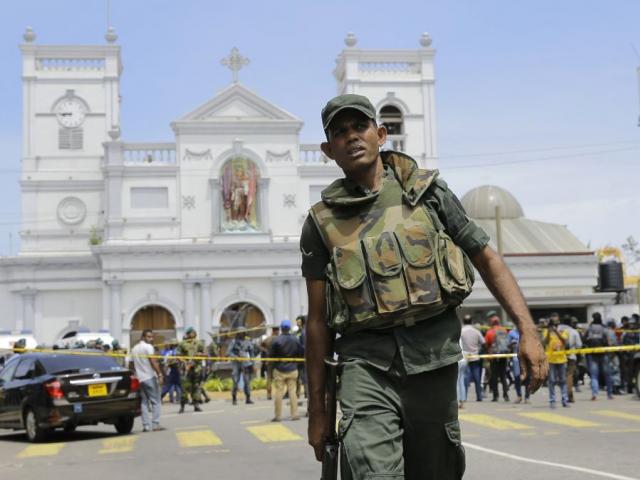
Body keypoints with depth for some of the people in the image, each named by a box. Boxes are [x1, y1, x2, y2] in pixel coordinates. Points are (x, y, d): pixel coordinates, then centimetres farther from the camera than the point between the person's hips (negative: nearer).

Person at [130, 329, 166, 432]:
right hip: (150, 377, -7)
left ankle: (146, 426, 2)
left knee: (144, 402, 7)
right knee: (155, 401, -4)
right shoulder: (148, 347, -7)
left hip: (140, 379, 7)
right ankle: (156, 424, -9)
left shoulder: (134, 349, 17)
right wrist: (160, 374, -22)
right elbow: (153, 362, -19)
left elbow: (131, 365, 22)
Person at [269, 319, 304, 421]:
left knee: (279, 392, 3)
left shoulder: (277, 340, -14)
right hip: (292, 369, 3)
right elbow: (301, 353, 1)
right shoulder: (295, 339, -5)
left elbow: (271, 355, -10)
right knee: (293, 392, 8)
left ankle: (278, 416, 5)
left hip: (279, 370, -2)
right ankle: (295, 414, 7)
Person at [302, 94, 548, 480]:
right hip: (367, 360, -1)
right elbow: (319, 321, 8)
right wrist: (318, 409, 8)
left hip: (433, 351, 1)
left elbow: (487, 259, 8)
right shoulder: (322, 222, 6)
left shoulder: (428, 191, 7)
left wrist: (528, 331, -4)